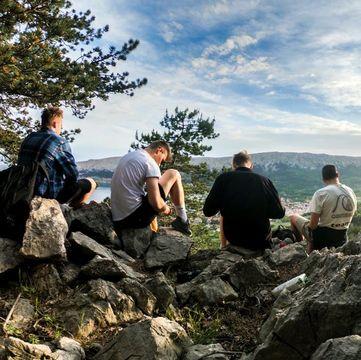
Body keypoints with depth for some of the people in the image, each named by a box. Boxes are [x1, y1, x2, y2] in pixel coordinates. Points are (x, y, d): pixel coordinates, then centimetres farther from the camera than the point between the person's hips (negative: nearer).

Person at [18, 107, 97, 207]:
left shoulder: (28, 138, 8)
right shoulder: (60, 142, -14)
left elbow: (21, 165, 17)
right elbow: (73, 173, -15)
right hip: (49, 194, -8)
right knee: (90, 183, 7)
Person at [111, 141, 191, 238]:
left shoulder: (127, 157, 14)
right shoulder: (150, 163, -11)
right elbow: (156, 203, -20)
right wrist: (166, 209, 3)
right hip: (136, 218, -8)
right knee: (173, 174, 3)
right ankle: (182, 221, 13)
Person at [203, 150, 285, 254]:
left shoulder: (223, 178, -9)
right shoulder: (263, 180, -9)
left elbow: (208, 211, -6)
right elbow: (279, 213, -4)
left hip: (233, 238, -1)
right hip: (260, 241, 1)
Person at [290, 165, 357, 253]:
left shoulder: (320, 193, -19)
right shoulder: (351, 192, -1)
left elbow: (313, 225, -19)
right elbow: (349, 217, 10)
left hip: (322, 237, -6)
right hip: (342, 239, 6)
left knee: (293, 217, 14)